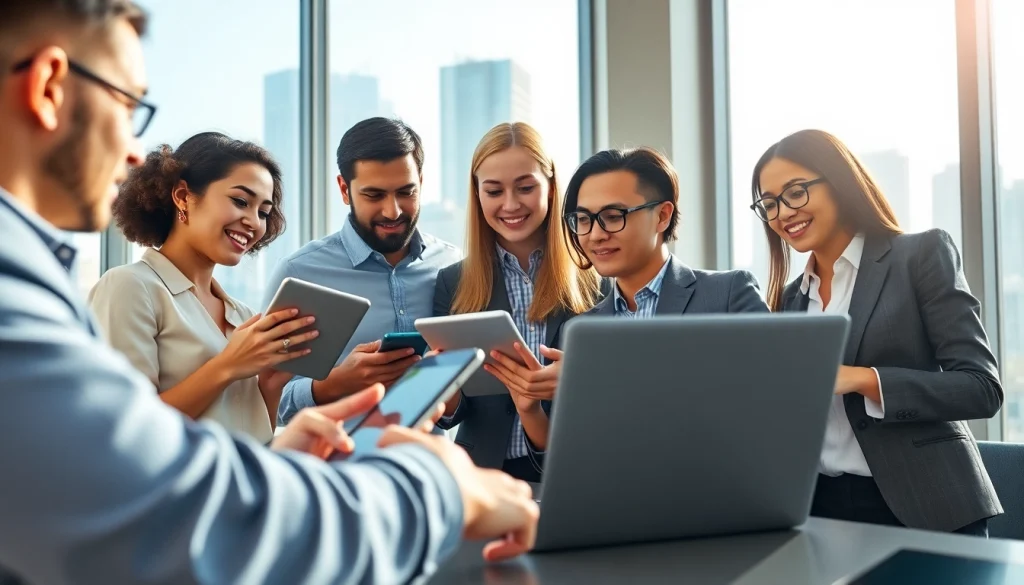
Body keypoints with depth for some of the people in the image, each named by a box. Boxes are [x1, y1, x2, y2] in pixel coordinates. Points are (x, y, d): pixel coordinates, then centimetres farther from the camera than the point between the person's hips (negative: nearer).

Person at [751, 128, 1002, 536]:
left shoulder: (923, 255, -3)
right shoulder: (791, 298, 12)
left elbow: (982, 388, -11)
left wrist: (860, 378, -20)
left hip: (923, 509, -4)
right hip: (822, 509, 5)